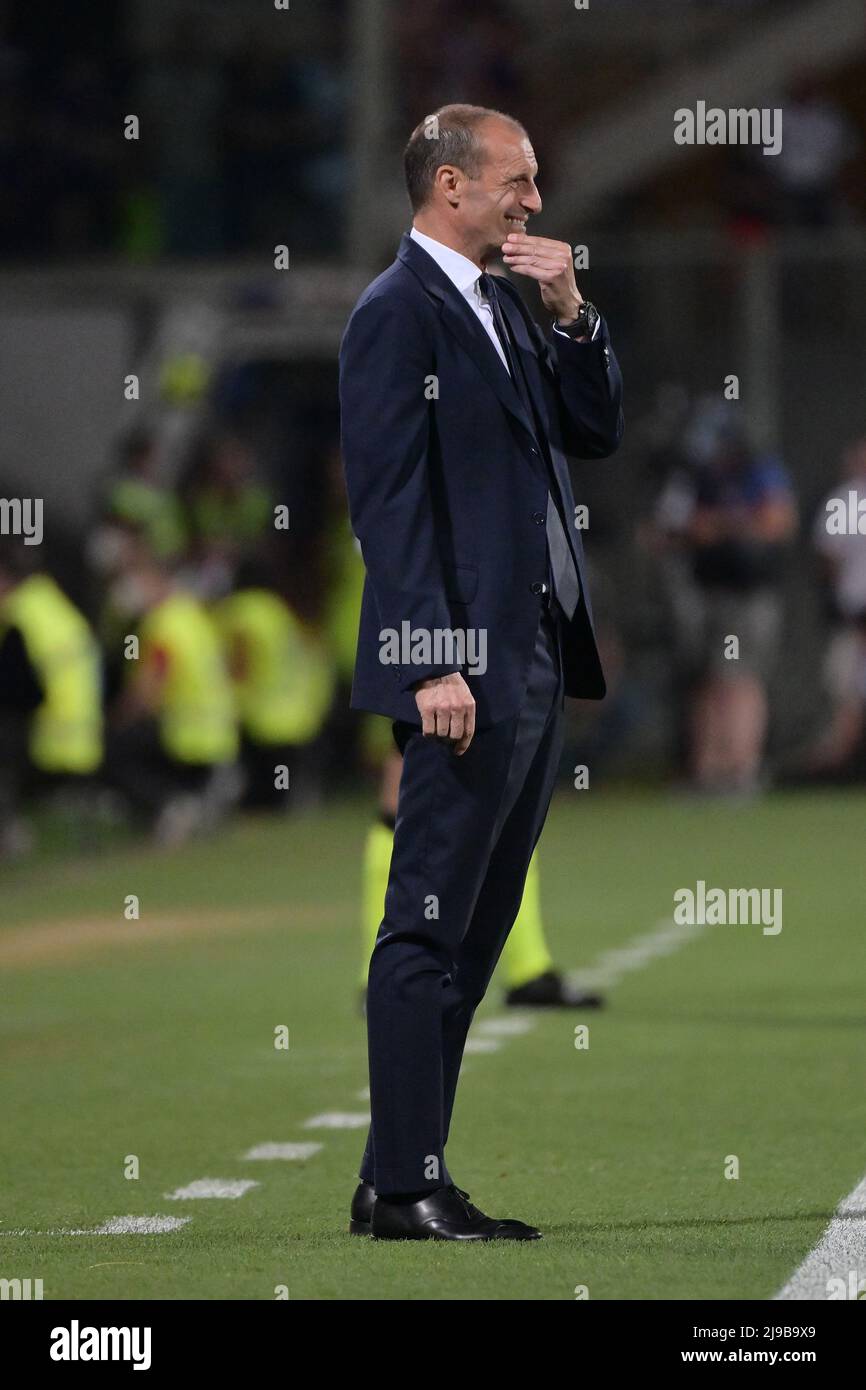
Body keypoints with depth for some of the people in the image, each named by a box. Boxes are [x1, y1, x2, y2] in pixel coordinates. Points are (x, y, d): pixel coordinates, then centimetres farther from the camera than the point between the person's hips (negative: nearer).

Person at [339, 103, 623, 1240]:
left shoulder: (504, 310, 18)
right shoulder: (399, 312, -9)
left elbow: (597, 431, 19)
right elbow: (389, 499, -15)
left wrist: (571, 315, 4)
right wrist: (433, 664, -20)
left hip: (534, 663, 9)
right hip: (463, 672, -9)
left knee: (472, 937, 9)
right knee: (429, 934, -7)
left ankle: (400, 1179, 13)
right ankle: (404, 1186, -4)